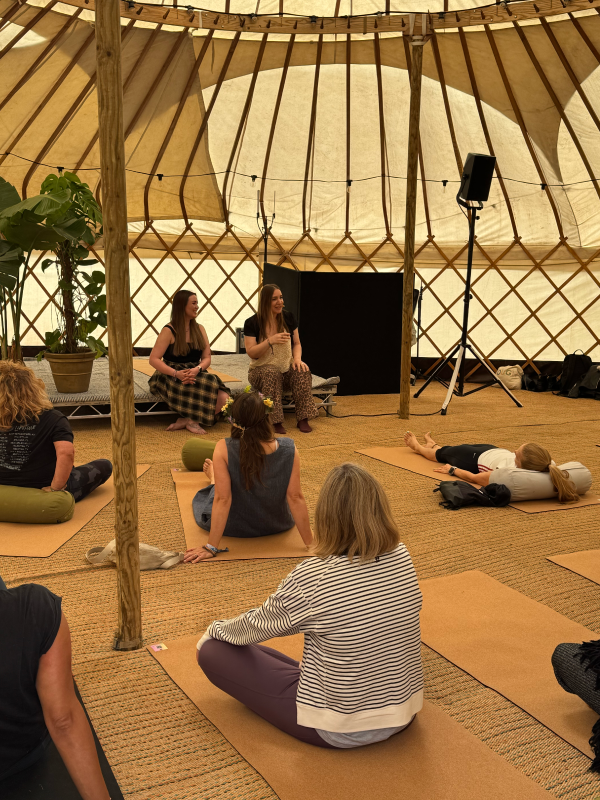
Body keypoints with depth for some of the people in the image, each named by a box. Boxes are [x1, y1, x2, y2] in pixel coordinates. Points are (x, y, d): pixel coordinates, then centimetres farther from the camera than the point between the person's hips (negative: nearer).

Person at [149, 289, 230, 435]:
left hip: (195, 375, 5)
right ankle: (191, 420, -9)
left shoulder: (199, 329, 13)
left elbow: (207, 358, 6)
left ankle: (186, 419, -8)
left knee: (222, 397, -22)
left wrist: (197, 369, -18)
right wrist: (176, 373, -26)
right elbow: (154, 360, -10)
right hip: (171, 378, -5)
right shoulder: (169, 331, -3)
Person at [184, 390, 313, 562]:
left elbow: (222, 499, -26)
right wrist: (309, 541, -11)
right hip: (278, 526, 2)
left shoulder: (223, 449, -29)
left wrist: (211, 548, -19)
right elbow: (295, 497, -20)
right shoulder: (289, 449, -24)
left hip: (234, 528, -2)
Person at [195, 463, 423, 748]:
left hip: (339, 730, -6)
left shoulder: (311, 578, -25)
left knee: (213, 652, 0)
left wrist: (213, 631, 14)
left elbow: (254, 626, -9)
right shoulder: (402, 559, -10)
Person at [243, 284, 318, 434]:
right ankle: (276, 422, -36)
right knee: (272, 373, -38)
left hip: (287, 368, 3)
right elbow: (251, 353, -10)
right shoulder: (252, 323, -5)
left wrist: (297, 358, -12)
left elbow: (297, 343, 10)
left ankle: (303, 420, -27)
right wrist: (270, 341, -24)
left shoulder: (288, 318, 6)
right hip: (261, 370, -3)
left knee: (303, 371, -29)